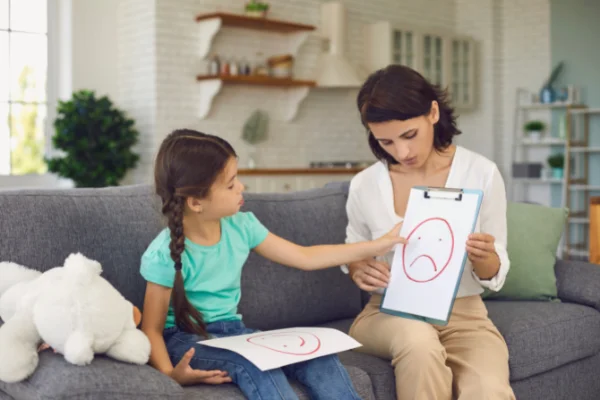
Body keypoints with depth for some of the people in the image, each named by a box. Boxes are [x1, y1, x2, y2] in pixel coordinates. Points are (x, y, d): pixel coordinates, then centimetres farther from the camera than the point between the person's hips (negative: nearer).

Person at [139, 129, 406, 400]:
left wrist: (378, 245, 5)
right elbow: (152, 329, -11)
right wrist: (170, 373, -32)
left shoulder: (241, 226, -1)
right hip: (186, 339, -5)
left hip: (232, 331, 6)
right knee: (255, 366, -36)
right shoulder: (165, 255, -17)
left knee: (319, 356, -19)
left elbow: (305, 257, 7)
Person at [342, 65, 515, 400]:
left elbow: (494, 276, 0)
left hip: (464, 314, -1)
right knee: (418, 341, -35)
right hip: (388, 312, 1)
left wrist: (483, 258, -23)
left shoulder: (482, 174, -8)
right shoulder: (364, 185, -5)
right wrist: (359, 269, -9)